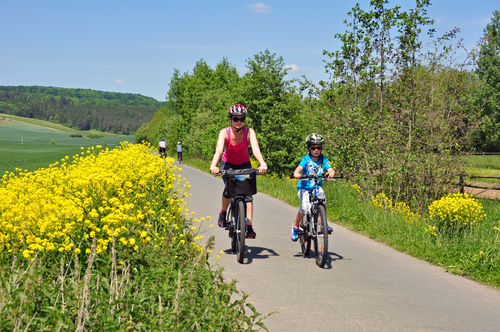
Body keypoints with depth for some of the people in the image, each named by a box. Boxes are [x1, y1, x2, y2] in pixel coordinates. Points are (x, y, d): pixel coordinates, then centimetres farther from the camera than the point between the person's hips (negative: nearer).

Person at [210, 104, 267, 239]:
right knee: (229, 189, -24)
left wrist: (262, 164, -56)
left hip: (244, 164, 1)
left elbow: (255, 148, -38)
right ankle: (223, 213, 5)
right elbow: (219, 150, -38)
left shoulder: (249, 132, -22)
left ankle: (249, 227, -13)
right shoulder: (225, 132, -23)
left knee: (247, 193, -14)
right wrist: (213, 165, -57)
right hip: (227, 164, -1)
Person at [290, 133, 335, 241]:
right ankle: (295, 226, 1)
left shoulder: (323, 159, -2)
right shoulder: (306, 159, -10)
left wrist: (331, 173, -40)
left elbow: (330, 169, -15)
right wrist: (297, 174, -49)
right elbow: (298, 169, -25)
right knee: (305, 207, -22)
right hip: (304, 187, -2)